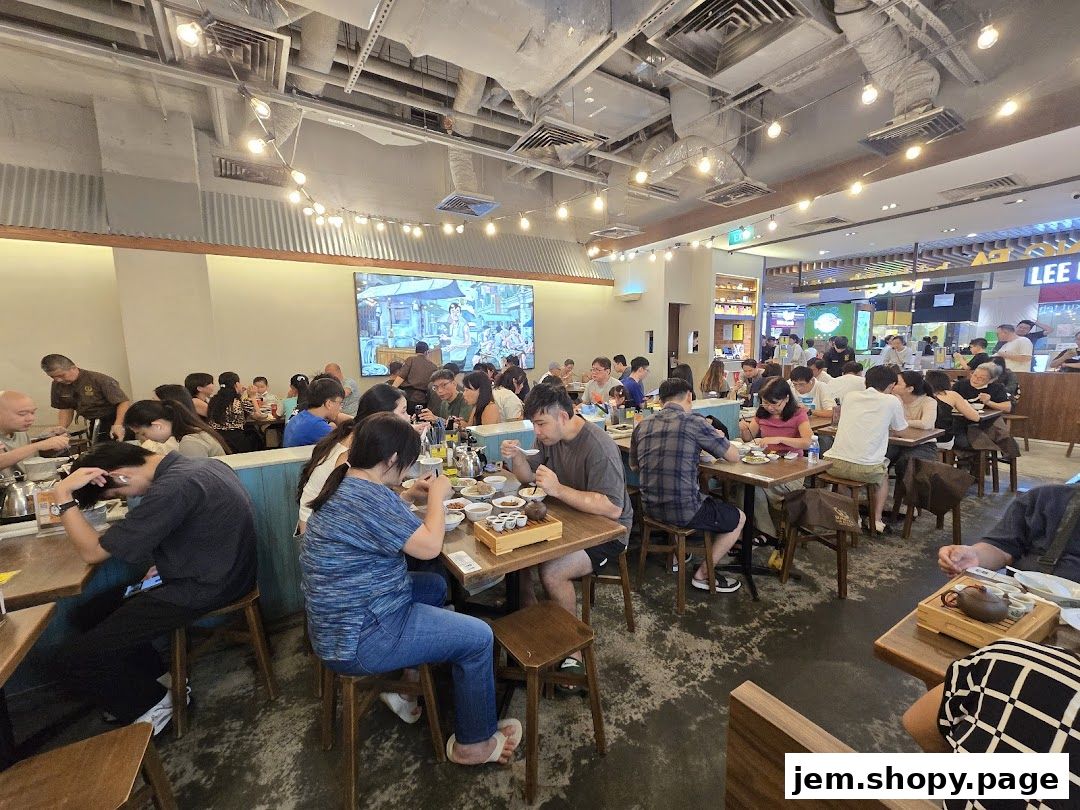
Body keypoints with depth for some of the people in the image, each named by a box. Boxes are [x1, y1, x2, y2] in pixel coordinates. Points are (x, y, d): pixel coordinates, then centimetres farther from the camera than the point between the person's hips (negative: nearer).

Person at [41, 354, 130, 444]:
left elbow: (124, 402, -24)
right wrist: (62, 427, -2)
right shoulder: (57, 385, 3)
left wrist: (118, 425, -36)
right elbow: (66, 408, 16)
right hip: (95, 426, 6)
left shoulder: (99, 379, -19)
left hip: (116, 421, -6)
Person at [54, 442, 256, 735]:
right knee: (89, 615, 18)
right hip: (220, 569, 10)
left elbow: (92, 552, -15)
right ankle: (159, 683, 27)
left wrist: (63, 495, -10)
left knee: (76, 661, -5)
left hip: (205, 587, -10)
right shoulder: (196, 465, 5)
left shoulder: (171, 488, -25)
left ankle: (153, 703, 18)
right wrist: (166, 565, 9)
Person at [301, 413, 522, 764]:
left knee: (436, 586, 23)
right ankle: (474, 743, 17)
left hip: (342, 615, 10)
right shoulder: (369, 497, -29)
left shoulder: (346, 485, 2)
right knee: (478, 637, -5)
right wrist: (437, 495, -10)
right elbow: (429, 545, -24)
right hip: (357, 640, -10)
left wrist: (408, 494, 12)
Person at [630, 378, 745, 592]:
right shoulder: (694, 421, -12)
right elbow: (734, 457, -1)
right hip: (682, 510, -6)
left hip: (650, 508, 6)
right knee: (739, 518, 21)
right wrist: (719, 439, 19)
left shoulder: (642, 426, 3)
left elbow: (634, 466, 18)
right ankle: (704, 574, 22)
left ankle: (676, 556, 41)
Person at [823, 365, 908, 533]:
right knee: (883, 474, 34)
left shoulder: (849, 396, 12)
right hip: (865, 469, -2)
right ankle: (876, 520, 29)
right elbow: (899, 427, 21)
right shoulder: (892, 401, 3)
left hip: (834, 464, 2)